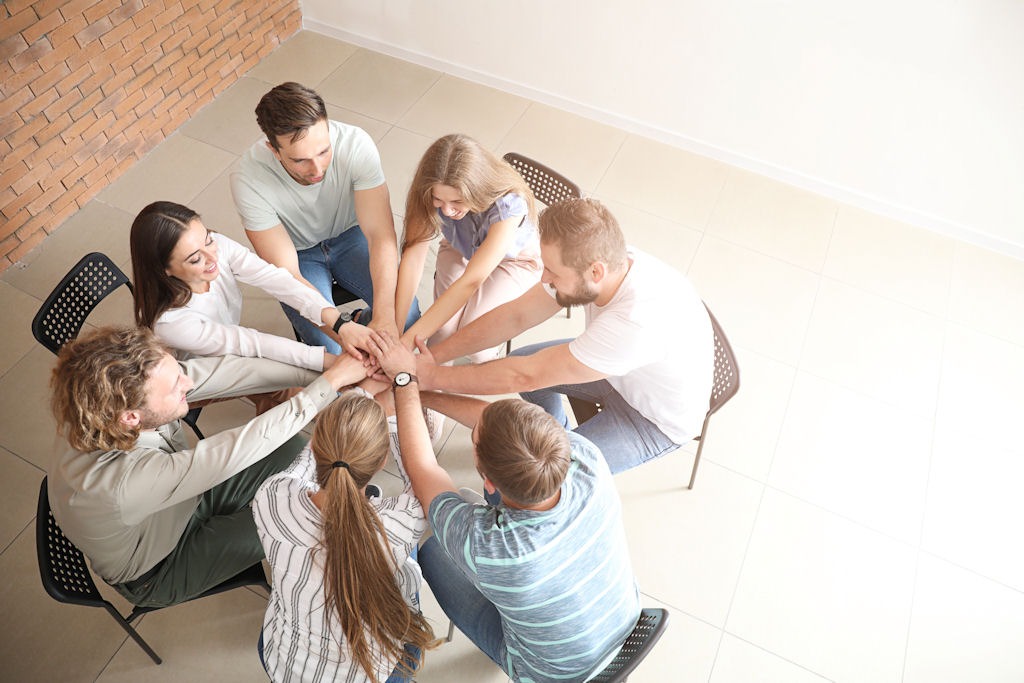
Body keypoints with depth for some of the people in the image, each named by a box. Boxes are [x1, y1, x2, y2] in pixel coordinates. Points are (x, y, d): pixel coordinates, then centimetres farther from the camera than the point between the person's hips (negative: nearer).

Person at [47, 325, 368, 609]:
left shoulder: (124, 394, -27)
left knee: (292, 448, -9)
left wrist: (316, 371, -32)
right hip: (157, 571, -5)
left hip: (187, 498, 6)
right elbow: (237, 449, -43)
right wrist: (330, 381, -39)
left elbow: (226, 370, -25)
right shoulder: (122, 481, -45)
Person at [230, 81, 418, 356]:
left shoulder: (355, 144, -29)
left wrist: (384, 318, -43)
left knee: (405, 312, -20)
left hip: (349, 234, 2)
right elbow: (287, 275, -28)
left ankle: (364, 323, 13)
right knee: (332, 349, -22)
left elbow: (382, 236, -30)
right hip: (296, 253, -1)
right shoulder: (248, 180, -30)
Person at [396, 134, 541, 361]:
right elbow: (413, 255, -33)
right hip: (459, 251, 3)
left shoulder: (508, 206, -41)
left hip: (513, 260, -3)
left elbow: (471, 281, -43)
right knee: (442, 334, -20)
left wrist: (410, 339, -46)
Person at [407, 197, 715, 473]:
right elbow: (515, 316, -13)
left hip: (660, 417, -7)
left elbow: (525, 376, -36)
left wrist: (431, 376, -26)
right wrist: (433, 355, -17)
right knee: (519, 358, 8)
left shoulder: (637, 322, -44)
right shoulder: (605, 261, -23)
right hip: (621, 370, 7)